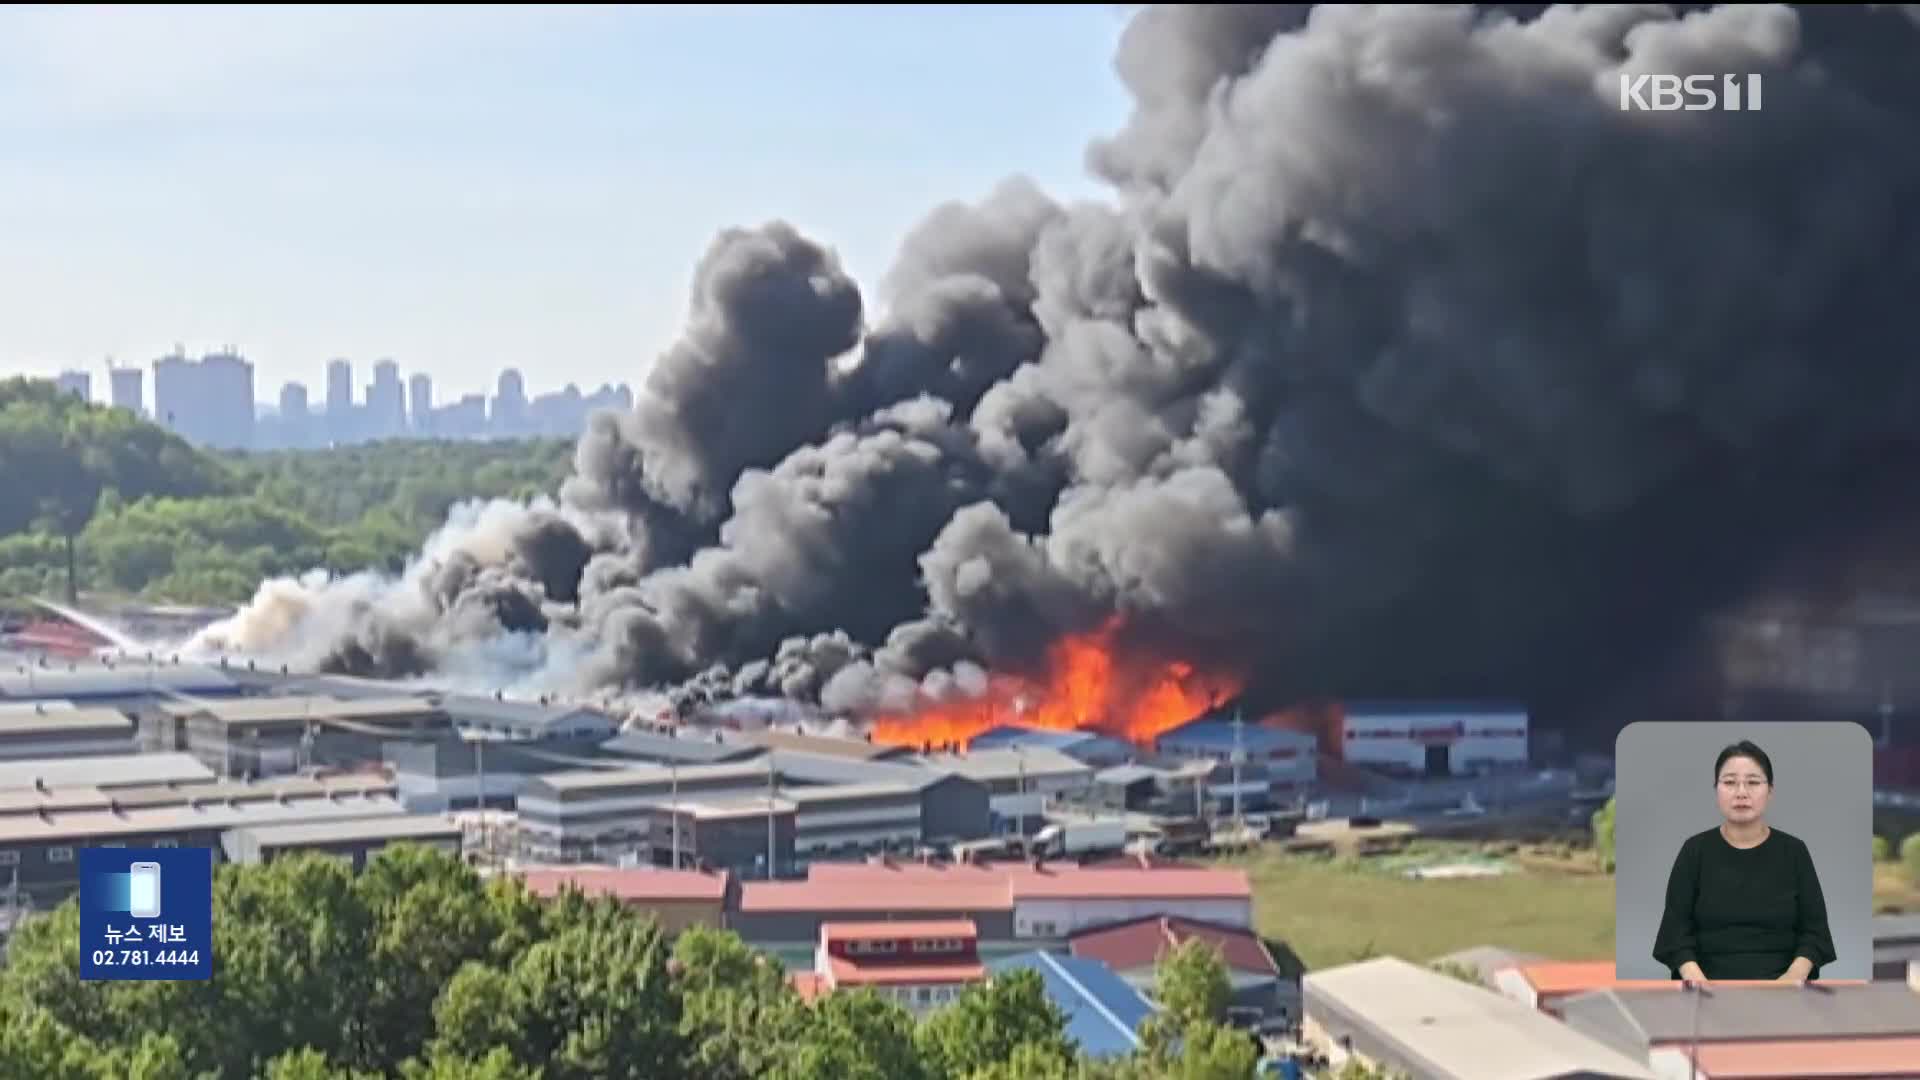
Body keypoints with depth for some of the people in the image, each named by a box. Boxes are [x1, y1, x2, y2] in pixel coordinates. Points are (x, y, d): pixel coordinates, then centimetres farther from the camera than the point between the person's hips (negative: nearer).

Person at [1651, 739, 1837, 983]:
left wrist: (1796, 974, -13)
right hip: (1712, 988, -1)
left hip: (1779, 990, 1)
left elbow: (1814, 929, 6)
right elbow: (1677, 928, 2)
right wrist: (1695, 977, -16)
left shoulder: (1793, 851, 8)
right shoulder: (1696, 851, 6)